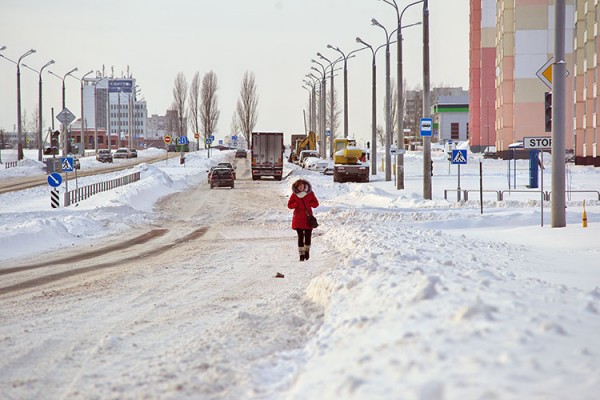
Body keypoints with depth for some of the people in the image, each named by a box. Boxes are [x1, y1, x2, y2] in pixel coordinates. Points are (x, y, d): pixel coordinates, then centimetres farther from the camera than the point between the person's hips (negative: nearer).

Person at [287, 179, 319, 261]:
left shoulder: (310, 193, 3)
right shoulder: (294, 195, 2)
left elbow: (316, 204, 6)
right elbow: (289, 205, 5)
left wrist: (309, 203, -11)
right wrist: (296, 204, -12)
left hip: (308, 218, 1)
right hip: (298, 219, -1)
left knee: (308, 236, 4)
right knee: (300, 237, -4)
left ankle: (307, 251, 26)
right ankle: (301, 254, 0)